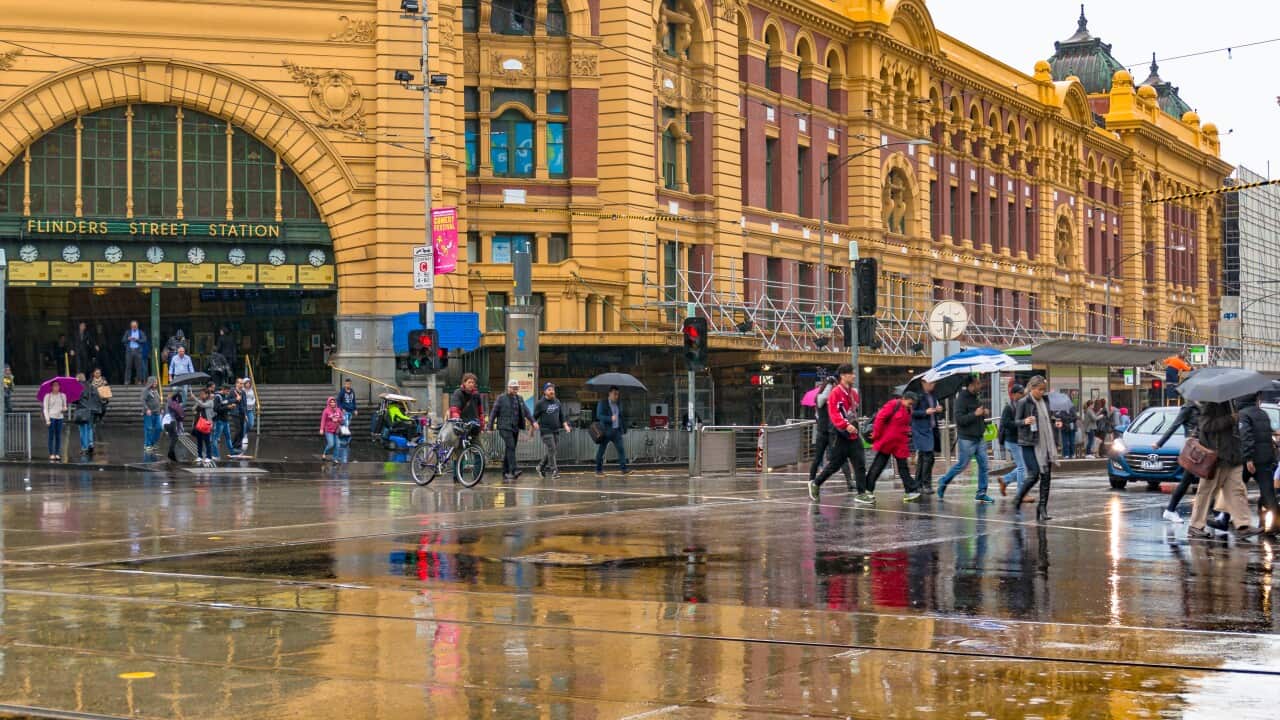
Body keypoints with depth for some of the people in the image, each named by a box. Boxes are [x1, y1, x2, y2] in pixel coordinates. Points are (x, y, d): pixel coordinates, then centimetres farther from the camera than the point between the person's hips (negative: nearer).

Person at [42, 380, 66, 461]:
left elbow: (64, 406, 20)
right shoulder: (48, 396, 1)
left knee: (58, 436, 2)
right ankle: (51, 454, -1)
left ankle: (57, 454, 6)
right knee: (51, 436, -3)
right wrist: (47, 419, -9)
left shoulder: (62, 396, 11)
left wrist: (64, 409, -5)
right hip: (51, 417, -3)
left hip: (60, 417, 3)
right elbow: (45, 408, 0)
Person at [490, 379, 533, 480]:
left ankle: (505, 473, 14)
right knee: (510, 447, -19)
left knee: (509, 450, 8)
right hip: (505, 428, -6)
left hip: (515, 428, 6)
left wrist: (532, 421, -3)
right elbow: (494, 412, 0)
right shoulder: (501, 399, 0)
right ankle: (514, 470, -28)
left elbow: (526, 411, 11)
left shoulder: (519, 399, 16)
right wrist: (490, 426, -4)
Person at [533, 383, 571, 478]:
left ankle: (541, 466, 26)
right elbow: (534, 416, -1)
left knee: (554, 450, 7)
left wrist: (565, 425, 4)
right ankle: (554, 470, -10)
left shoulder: (557, 402, 11)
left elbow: (562, 415, 16)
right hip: (545, 430, -6)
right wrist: (535, 423, -19)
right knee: (551, 450, -12)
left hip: (556, 430, 6)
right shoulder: (540, 403, -3)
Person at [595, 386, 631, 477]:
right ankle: (599, 470, 14)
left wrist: (624, 428, 15)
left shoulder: (618, 403, 13)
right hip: (606, 431, -4)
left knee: (621, 449, -7)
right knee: (601, 451, 3)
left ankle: (623, 469, -8)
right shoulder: (602, 403, -4)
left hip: (616, 431, 4)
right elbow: (599, 416, -14)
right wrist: (610, 418, -26)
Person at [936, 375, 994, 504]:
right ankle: (943, 482, 21)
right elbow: (960, 419, -22)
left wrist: (984, 414, 5)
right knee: (961, 465, 1)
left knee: (983, 465, 3)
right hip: (967, 439, -8)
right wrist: (975, 414, -24)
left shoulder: (977, 398, 11)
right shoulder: (962, 399, -15)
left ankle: (981, 493, 9)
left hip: (979, 438, 8)